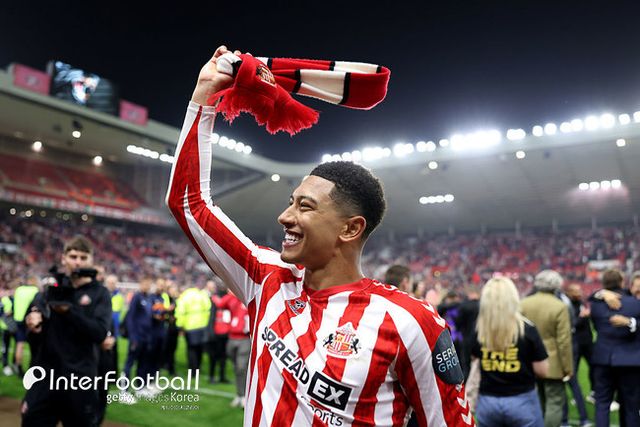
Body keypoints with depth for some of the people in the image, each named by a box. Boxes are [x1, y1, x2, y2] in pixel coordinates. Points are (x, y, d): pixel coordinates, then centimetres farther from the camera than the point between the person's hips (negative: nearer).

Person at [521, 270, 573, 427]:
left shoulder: (523, 304, -2)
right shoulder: (560, 307, -15)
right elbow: (564, 341, -15)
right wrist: (568, 367, -5)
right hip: (553, 364, -5)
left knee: (537, 402, 18)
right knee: (555, 402, 4)